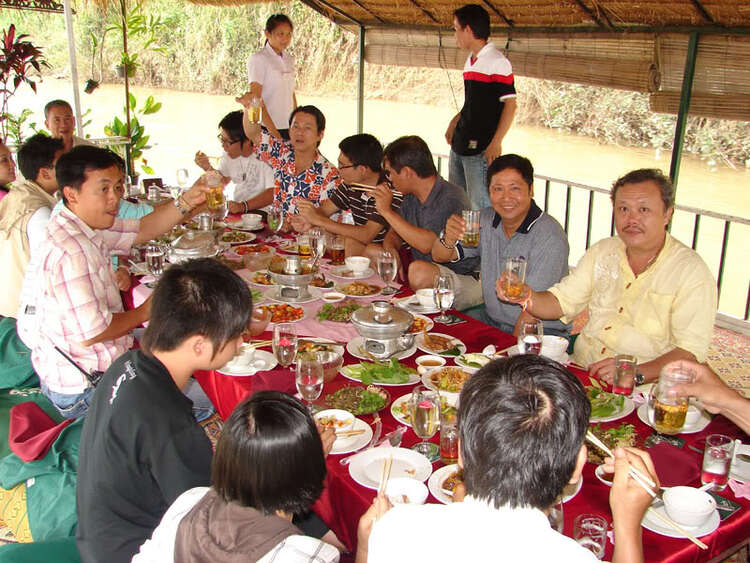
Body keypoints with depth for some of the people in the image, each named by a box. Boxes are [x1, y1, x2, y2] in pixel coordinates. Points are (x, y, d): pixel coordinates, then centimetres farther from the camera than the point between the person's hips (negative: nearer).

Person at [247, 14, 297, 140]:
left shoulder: (289, 59, 14)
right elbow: (256, 98, -12)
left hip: (289, 126, 6)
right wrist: (272, 130, -19)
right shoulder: (258, 59, -6)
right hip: (267, 128, -6)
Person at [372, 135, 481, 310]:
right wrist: (392, 252, -11)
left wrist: (387, 211, -23)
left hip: (463, 279, -8)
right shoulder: (412, 197, 7)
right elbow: (393, 235, 15)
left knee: (419, 270, -37)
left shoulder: (452, 198, -20)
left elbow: (427, 244, -30)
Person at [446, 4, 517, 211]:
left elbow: (510, 104, -15)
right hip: (459, 145, 9)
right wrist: (455, 121, 13)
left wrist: (496, 143, -20)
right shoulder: (471, 61, 15)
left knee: (480, 207, -7)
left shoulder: (497, 62, -13)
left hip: (481, 149, -9)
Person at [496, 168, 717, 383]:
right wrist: (526, 297, -9)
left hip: (640, 393, -5)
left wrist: (636, 374, -29)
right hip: (580, 372, 5)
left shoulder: (692, 271, -9)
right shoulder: (602, 252, 10)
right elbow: (561, 302, 12)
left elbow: (692, 351, -15)